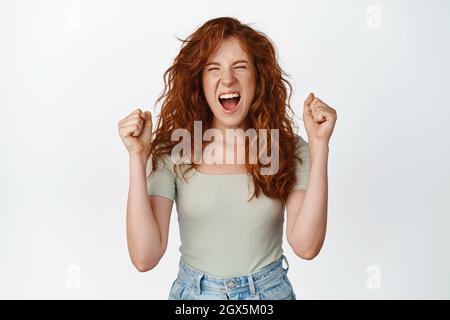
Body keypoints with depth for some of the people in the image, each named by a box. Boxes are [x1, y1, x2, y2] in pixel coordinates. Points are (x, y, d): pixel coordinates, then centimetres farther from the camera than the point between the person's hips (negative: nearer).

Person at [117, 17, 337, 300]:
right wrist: (138, 158, -24)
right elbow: (145, 257, -18)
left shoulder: (289, 149, -10)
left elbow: (306, 246, -21)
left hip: (270, 291, 1)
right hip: (194, 292, 0)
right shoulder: (171, 153, -12)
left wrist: (319, 145, -23)